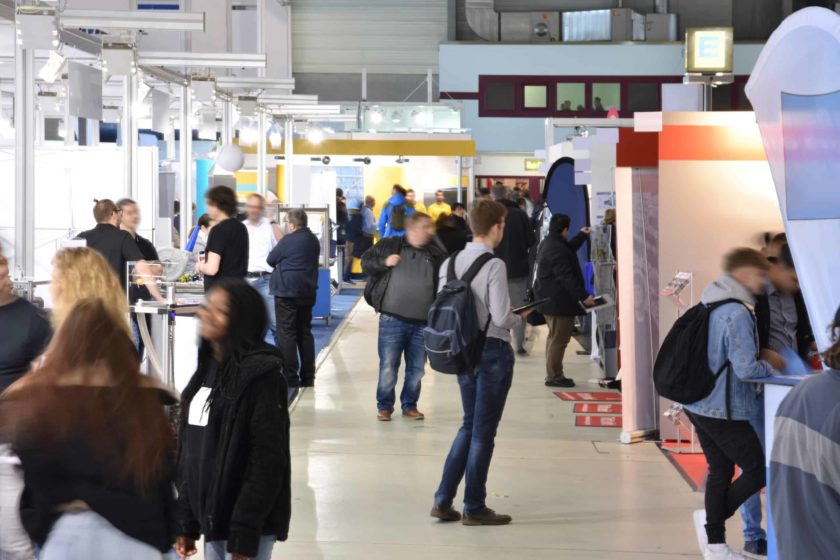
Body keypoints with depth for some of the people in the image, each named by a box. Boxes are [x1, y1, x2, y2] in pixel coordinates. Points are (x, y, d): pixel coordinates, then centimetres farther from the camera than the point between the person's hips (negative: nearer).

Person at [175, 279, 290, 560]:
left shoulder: (261, 374, -13)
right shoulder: (207, 367, 10)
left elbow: (267, 461, -17)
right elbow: (191, 450, 14)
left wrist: (245, 537, -19)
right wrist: (187, 522, 12)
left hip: (247, 523, -8)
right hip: (212, 517, 8)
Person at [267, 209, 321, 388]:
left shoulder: (288, 240, -15)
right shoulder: (314, 240, 8)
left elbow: (270, 259, -5)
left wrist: (281, 263, 15)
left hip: (287, 291, -7)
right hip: (307, 292, 7)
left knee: (286, 334, -3)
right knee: (305, 332, 13)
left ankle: (290, 378, -5)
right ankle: (307, 377, 15)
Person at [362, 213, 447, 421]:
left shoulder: (437, 254, 7)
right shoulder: (389, 246, 1)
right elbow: (366, 262, 6)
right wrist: (384, 262, -13)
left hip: (423, 323, 3)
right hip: (392, 320, -3)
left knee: (417, 369, 10)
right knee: (388, 366, 1)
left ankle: (409, 405, 25)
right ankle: (384, 406, 15)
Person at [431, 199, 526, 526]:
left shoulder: (450, 263, 4)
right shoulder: (494, 266, -16)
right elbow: (501, 316, -19)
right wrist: (518, 319, 1)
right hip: (493, 349, -6)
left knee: (470, 425, 19)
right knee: (483, 431, 3)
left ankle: (443, 500, 16)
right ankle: (474, 508, 11)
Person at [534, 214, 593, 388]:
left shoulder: (547, 244, 11)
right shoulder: (557, 250, -23)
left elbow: (569, 249, 31)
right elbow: (567, 277, -27)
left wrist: (582, 236, 40)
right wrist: (583, 296, -25)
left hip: (549, 299, 12)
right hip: (559, 301, -12)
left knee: (554, 337, 20)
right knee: (559, 339, -5)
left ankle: (552, 374, 28)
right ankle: (554, 376, -1)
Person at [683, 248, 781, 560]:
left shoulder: (710, 305, 8)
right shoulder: (738, 313, -21)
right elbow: (746, 368, -25)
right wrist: (770, 368, -5)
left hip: (698, 404, 10)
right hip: (723, 409, -10)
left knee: (720, 471, 17)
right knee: (758, 472, 3)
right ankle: (713, 518, 9)